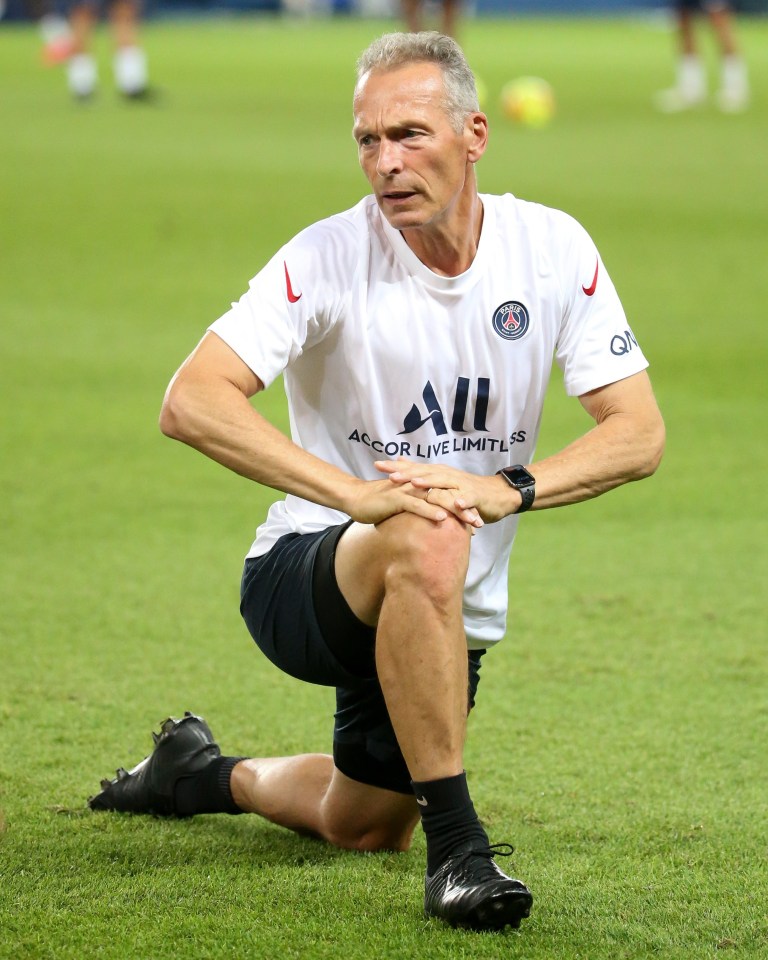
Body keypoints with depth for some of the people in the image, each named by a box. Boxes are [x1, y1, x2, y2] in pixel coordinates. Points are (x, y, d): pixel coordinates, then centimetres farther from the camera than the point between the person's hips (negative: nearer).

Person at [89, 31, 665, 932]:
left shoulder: (552, 249, -9)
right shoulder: (330, 257, -18)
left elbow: (638, 432, -10)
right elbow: (191, 402, -28)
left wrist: (508, 488, -29)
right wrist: (357, 494, -38)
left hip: (454, 615, 5)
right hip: (300, 581, -5)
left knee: (366, 829, 19)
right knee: (428, 537, -39)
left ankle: (207, 773, 50)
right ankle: (456, 846, -31)